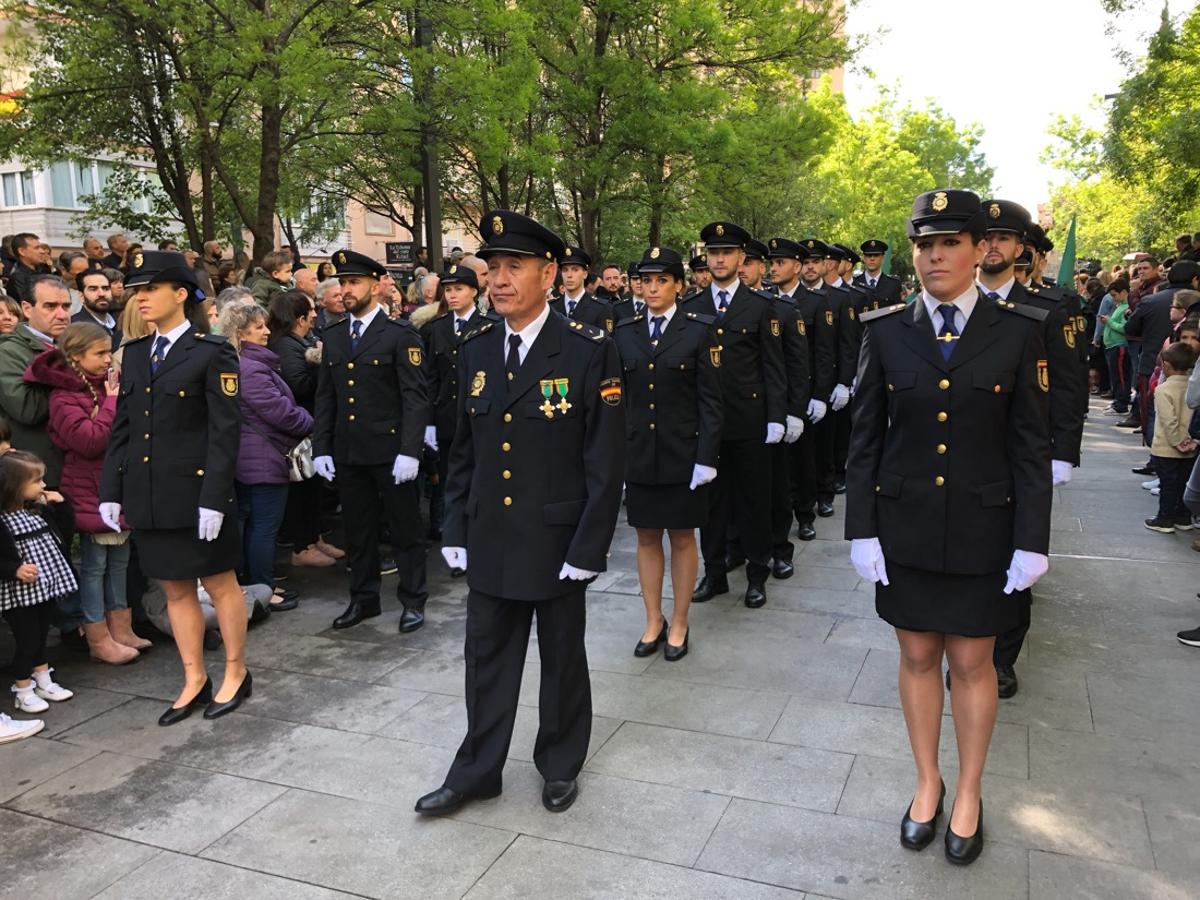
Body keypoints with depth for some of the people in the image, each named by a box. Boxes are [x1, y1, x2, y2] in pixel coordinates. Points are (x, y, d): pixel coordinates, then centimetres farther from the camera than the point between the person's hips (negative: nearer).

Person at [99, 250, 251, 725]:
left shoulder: (212, 352, -7)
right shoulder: (134, 352, 11)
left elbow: (225, 431, -12)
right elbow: (122, 427, 13)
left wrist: (214, 498, -17)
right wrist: (111, 490, 8)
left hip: (195, 491, -6)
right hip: (148, 495, 6)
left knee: (220, 583, 7)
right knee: (175, 589, 13)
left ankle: (235, 673, 23)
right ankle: (194, 680, 26)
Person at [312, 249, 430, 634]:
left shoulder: (400, 334, -6)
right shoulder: (332, 336, 11)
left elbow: (416, 396, -11)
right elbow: (325, 397, 13)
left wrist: (409, 451, -18)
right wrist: (321, 448, 5)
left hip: (390, 451, -5)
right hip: (347, 453, 5)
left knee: (405, 529, 6)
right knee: (357, 530, 14)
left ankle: (412, 600, 19)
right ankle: (363, 598, 28)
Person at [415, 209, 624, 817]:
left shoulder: (590, 352, -12)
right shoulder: (475, 352, 4)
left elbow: (604, 459, -12)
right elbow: (463, 451, 10)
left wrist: (589, 547, -14)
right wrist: (455, 529, 7)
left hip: (558, 540, -4)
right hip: (489, 539, 4)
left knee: (562, 659, 14)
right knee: (487, 658, 15)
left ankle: (560, 765, 35)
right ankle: (477, 771, 33)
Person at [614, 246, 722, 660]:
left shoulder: (700, 330, -5)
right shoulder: (625, 333, 5)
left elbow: (711, 401, -6)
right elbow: (618, 399, 7)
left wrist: (706, 458, -12)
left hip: (682, 453, -3)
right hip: (638, 453, 3)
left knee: (682, 537, 8)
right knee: (647, 537, 11)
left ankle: (679, 624, 23)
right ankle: (653, 622, 26)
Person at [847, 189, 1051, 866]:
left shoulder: (1018, 331, -5)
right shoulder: (886, 330, -2)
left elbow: (1032, 446, -3)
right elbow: (866, 437, 0)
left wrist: (1032, 542, -6)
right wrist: (862, 529, -3)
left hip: (983, 530, -1)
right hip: (906, 526, 1)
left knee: (972, 662, 11)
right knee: (918, 657, 12)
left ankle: (969, 793, 31)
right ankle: (927, 782, 33)